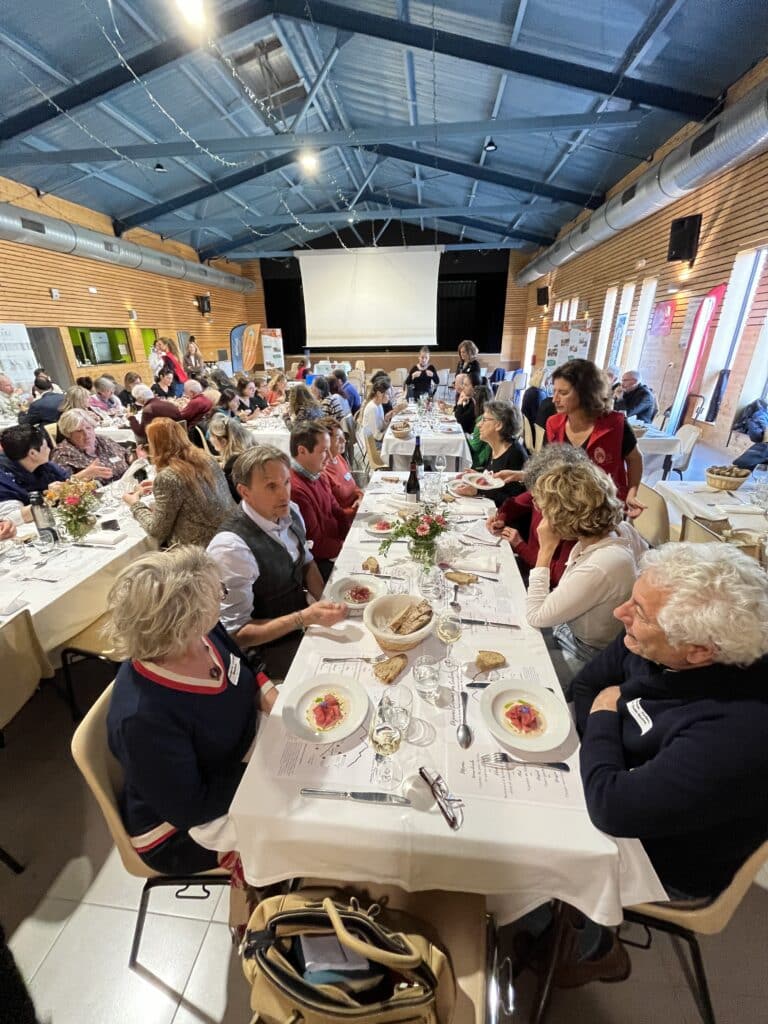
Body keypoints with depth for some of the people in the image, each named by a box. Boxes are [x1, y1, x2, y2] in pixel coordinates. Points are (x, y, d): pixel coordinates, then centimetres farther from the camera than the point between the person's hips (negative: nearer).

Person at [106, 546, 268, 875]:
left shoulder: (205, 634, -18)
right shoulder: (144, 718, -38)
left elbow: (243, 666, 3)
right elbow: (190, 809, -26)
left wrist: (266, 694, -15)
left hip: (236, 765, 6)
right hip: (181, 831, -6)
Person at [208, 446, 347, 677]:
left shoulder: (290, 511, -8)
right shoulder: (231, 547, -29)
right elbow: (237, 633, -21)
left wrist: (326, 603, -8)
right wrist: (305, 618, -28)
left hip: (304, 620, 6)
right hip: (273, 647, -6)